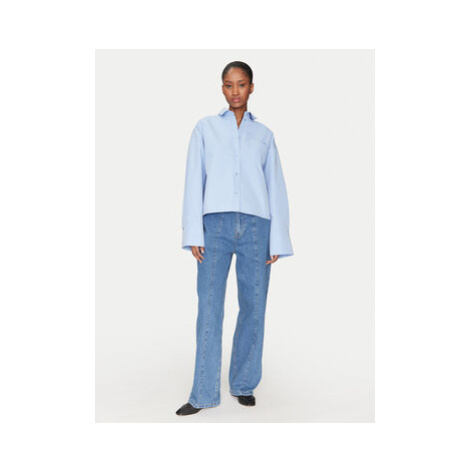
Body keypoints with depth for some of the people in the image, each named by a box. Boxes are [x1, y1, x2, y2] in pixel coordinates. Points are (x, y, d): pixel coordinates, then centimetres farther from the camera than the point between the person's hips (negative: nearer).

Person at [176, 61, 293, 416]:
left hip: (256, 225, 1)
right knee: (209, 308, -6)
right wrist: (193, 233, -3)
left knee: (253, 306, 2)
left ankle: (243, 384, 17)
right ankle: (204, 393, 2)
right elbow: (194, 182, 7)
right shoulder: (205, 128, 14)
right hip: (216, 223, -1)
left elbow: (276, 188, 13)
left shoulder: (264, 134, 17)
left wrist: (278, 240, 4)